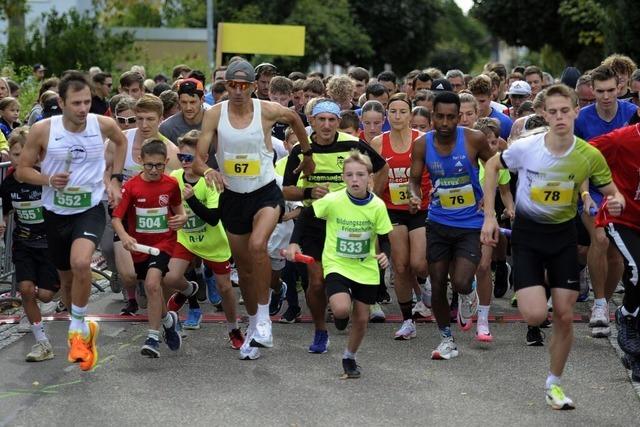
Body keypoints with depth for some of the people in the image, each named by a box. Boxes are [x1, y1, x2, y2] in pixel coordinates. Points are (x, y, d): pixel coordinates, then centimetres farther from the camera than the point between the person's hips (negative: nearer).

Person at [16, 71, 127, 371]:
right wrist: (48, 180, -22)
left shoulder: (103, 125, -10)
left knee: (81, 262, -29)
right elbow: (22, 170, -3)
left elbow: (121, 142, 15)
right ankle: (83, 329, 43)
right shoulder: (42, 130, -14)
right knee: (66, 278, 16)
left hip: (90, 209, -2)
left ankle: (77, 330, -11)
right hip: (56, 213, 2)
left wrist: (115, 179, 8)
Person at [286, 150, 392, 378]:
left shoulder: (377, 206, -11)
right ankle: (339, 314, 13)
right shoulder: (332, 201, -16)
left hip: (366, 269, 3)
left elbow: (384, 238, 0)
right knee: (342, 308, -26)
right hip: (336, 265, -2)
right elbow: (305, 215, 0)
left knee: (361, 318, 9)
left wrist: (385, 254, -21)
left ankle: (349, 358, 35)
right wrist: (294, 243, -8)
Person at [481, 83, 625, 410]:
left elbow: (612, 192, 0)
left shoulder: (590, 156, -14)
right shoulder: (525, 147, -19)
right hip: (527, 233, -2)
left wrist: (617, 202, -26)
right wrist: (489, 216, -4)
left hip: (563, 234, 2)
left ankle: (553, 384, 23)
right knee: (535, 316, -15)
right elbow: (492, 166, 0)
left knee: (565, 316, 2)